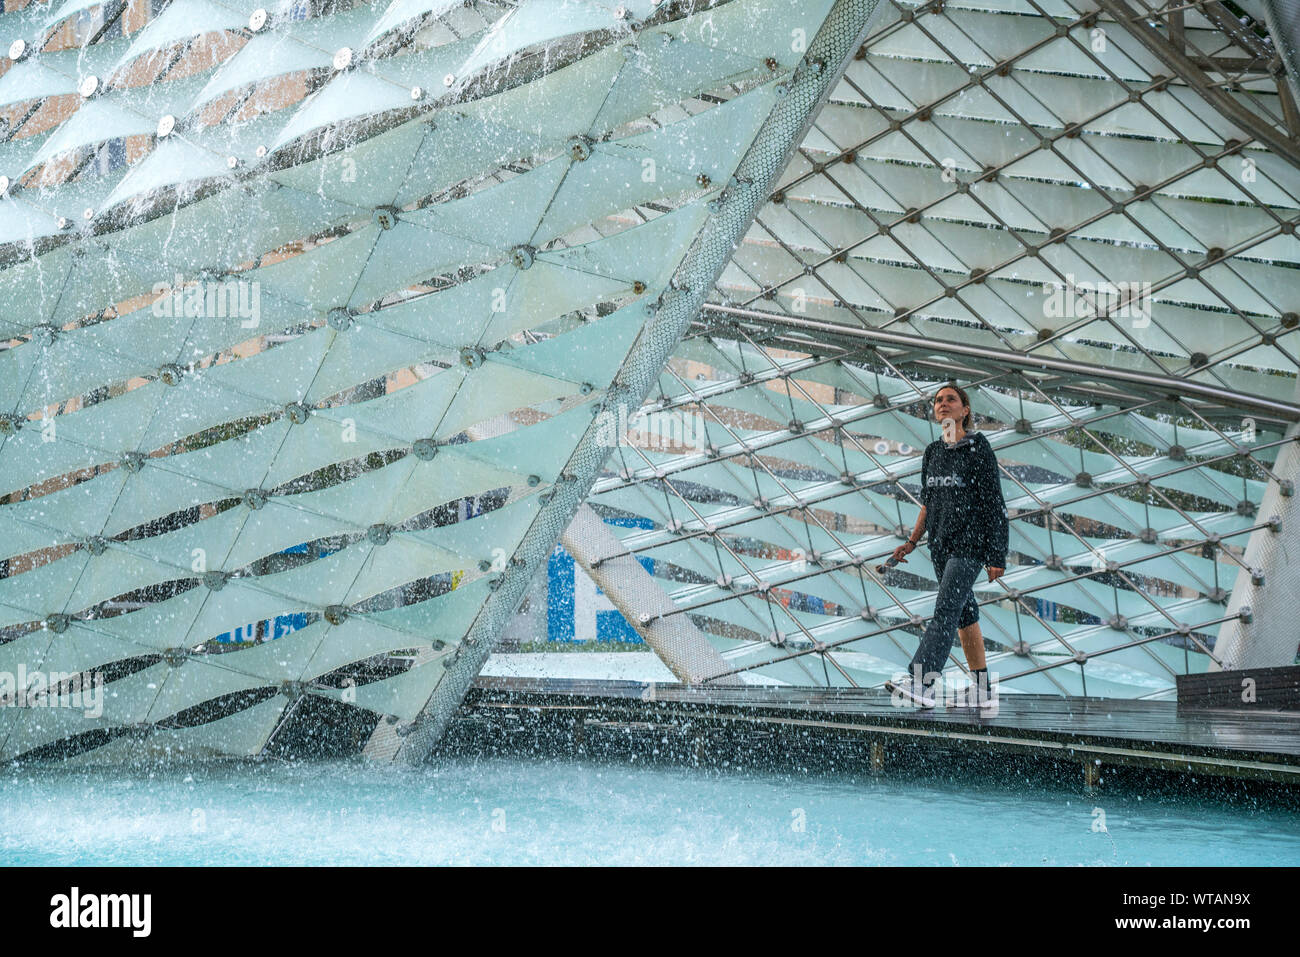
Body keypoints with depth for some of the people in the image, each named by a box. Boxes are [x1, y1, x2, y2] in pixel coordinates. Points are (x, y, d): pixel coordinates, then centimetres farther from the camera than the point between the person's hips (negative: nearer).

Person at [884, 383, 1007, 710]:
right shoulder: (932, 452, 14)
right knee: (965, 615, 9)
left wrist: (996, 556, -12)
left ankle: (921, 683, -31)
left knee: (945, 610, -19)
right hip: (941, 545, 7)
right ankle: (984, 692, 14)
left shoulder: (978, 448, -5)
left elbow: (993, 503, -8)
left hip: (970, 544, -7)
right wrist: (913, 542, 12)